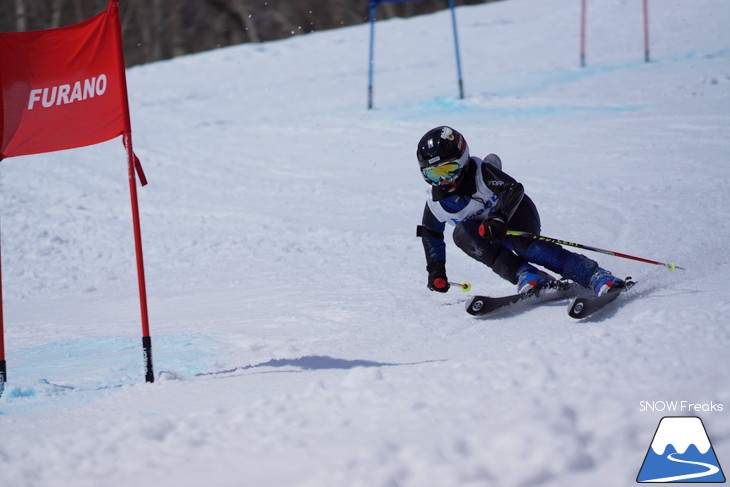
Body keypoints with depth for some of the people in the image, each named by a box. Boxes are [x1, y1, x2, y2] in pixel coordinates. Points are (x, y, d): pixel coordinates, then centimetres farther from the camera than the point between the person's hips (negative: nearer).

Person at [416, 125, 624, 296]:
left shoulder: (481, 172, -19)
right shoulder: (436, 203, -4)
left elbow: (514, 188, -31)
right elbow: (431, 235, 12)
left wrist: (499, 218, -47)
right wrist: (435, 269, 3)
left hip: (514, 214, -5)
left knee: (526, 245, -36)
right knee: (461, 233, -28)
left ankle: (598, 277, -42)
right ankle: (526, 276, -38)